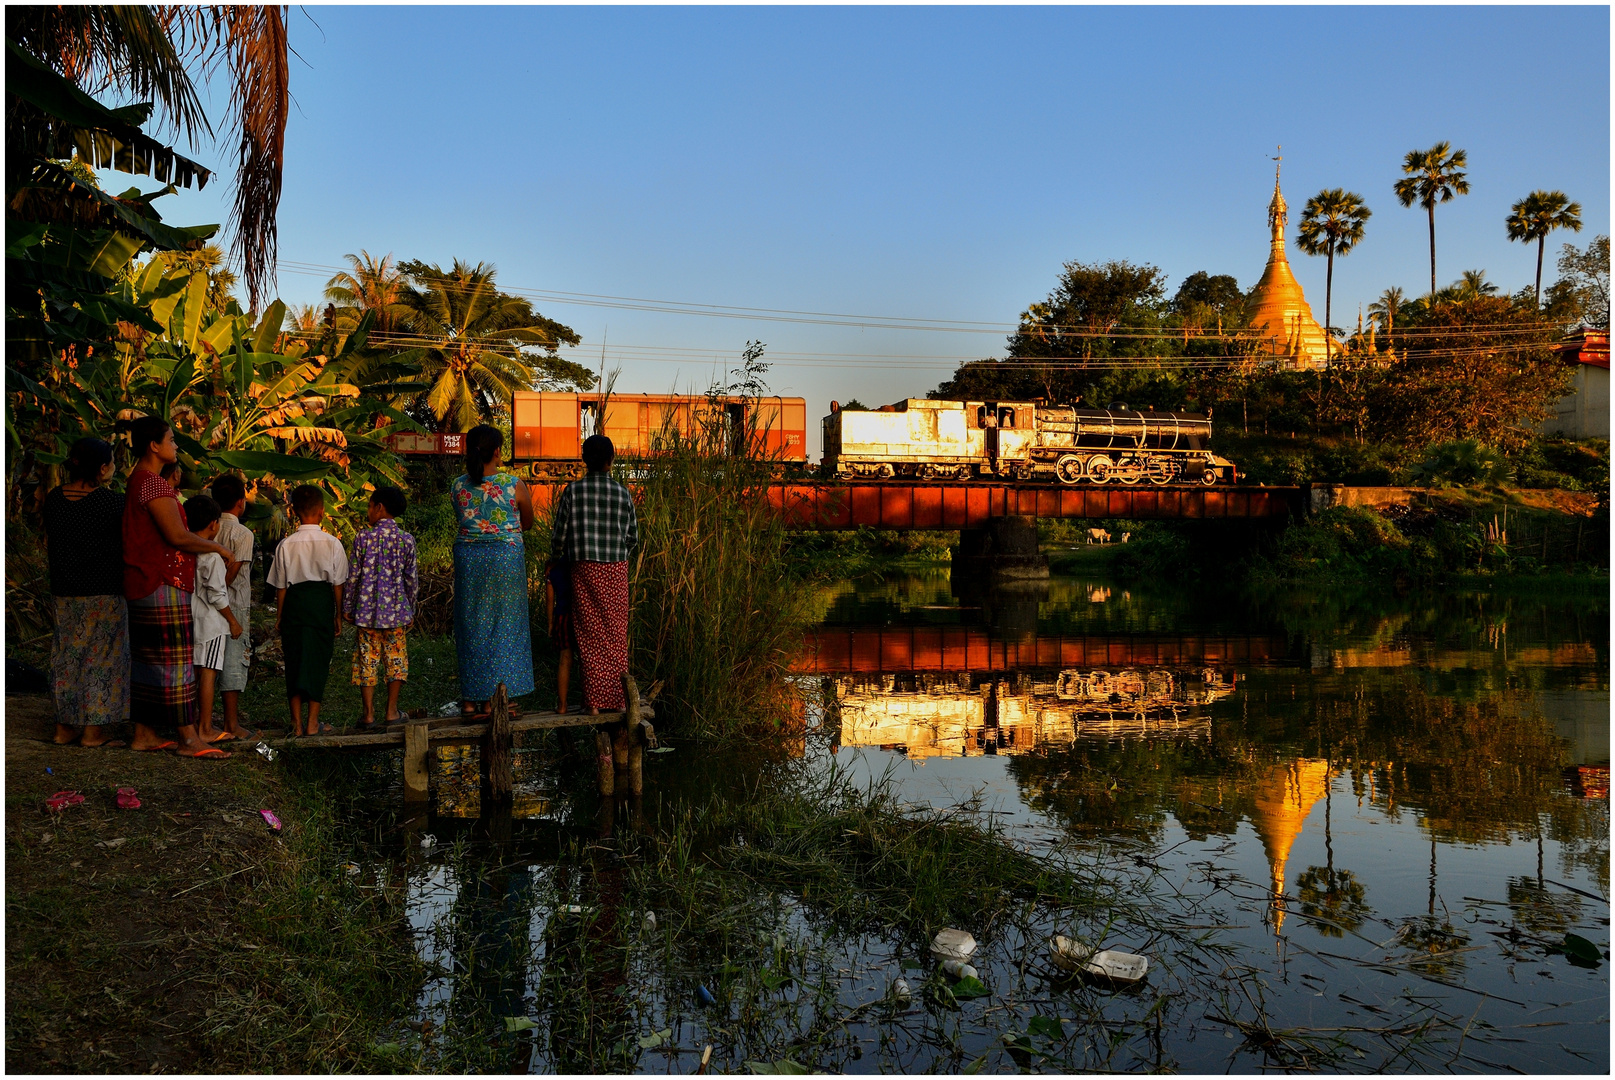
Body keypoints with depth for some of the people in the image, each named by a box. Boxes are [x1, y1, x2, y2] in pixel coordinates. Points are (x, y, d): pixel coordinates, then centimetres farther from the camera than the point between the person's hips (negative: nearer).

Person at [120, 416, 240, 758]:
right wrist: (219, 548, -9)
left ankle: (144, 734, 18)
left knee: (146, 660, 12)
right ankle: (188, 739, -5)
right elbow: (178, 536, -21)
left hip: (143, 585, 11)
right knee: (175, 660, -8)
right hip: (162, 586, -11)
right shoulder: (154, 484, -16)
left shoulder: (140, 481, 18)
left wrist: (210, 549, 19)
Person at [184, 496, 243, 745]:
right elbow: (217, 595, -14)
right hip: (210, 621, -7)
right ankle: (206, 729, -1)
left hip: (189, 618, 7)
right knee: (208, 673, -4)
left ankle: (193, 723, 19)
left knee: (194, 672, 13)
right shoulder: (212, 556, -15)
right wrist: (233, 621, -4)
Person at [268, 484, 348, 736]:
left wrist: (279, 617, 11)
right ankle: (313, 723, 8)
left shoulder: (286, 545, -4)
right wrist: (338, 615, 9)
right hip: (321, 604, -1)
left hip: (294, 604, 1)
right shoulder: (332, 544, -5)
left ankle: (297, 723, 11)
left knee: (294, 662, 9)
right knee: (318, 661, 7)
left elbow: (280, 586, 1)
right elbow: (337, 583, -1)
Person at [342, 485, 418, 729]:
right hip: (395, 610, 1)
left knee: (367, 659, 5)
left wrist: (347, 607, 8)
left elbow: (354, 576, -3)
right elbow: (411, 579, 2)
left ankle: (369, 713, 6)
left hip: (366, 610, -1)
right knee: (396, 658, 11)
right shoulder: (407, 540, -1)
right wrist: (410, 609, 13)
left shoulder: (363, 538, -5)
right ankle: (392, 710, 12)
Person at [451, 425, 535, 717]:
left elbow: (463, 519, 12)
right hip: (505, 556, -3)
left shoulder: (457, 486, -1)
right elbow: (527, 523, 6)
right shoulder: (514, 485, -9)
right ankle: (491, 700, 9)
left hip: (468, 556, 3)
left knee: (470, 626, 11)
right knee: (501, 627, 7)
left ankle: (470, 699, 14)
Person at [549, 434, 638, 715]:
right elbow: (632, 539, 6)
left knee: (590, 636, 4)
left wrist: (555, 560, 17)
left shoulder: (573, 491, -5)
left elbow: (560, 535, -1)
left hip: (584, 570, -1)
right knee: (616, 634, 10)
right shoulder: (623, 494, 0)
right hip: (616, 570, 1)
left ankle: (595, 701, 5)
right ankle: (617, 698, 13)